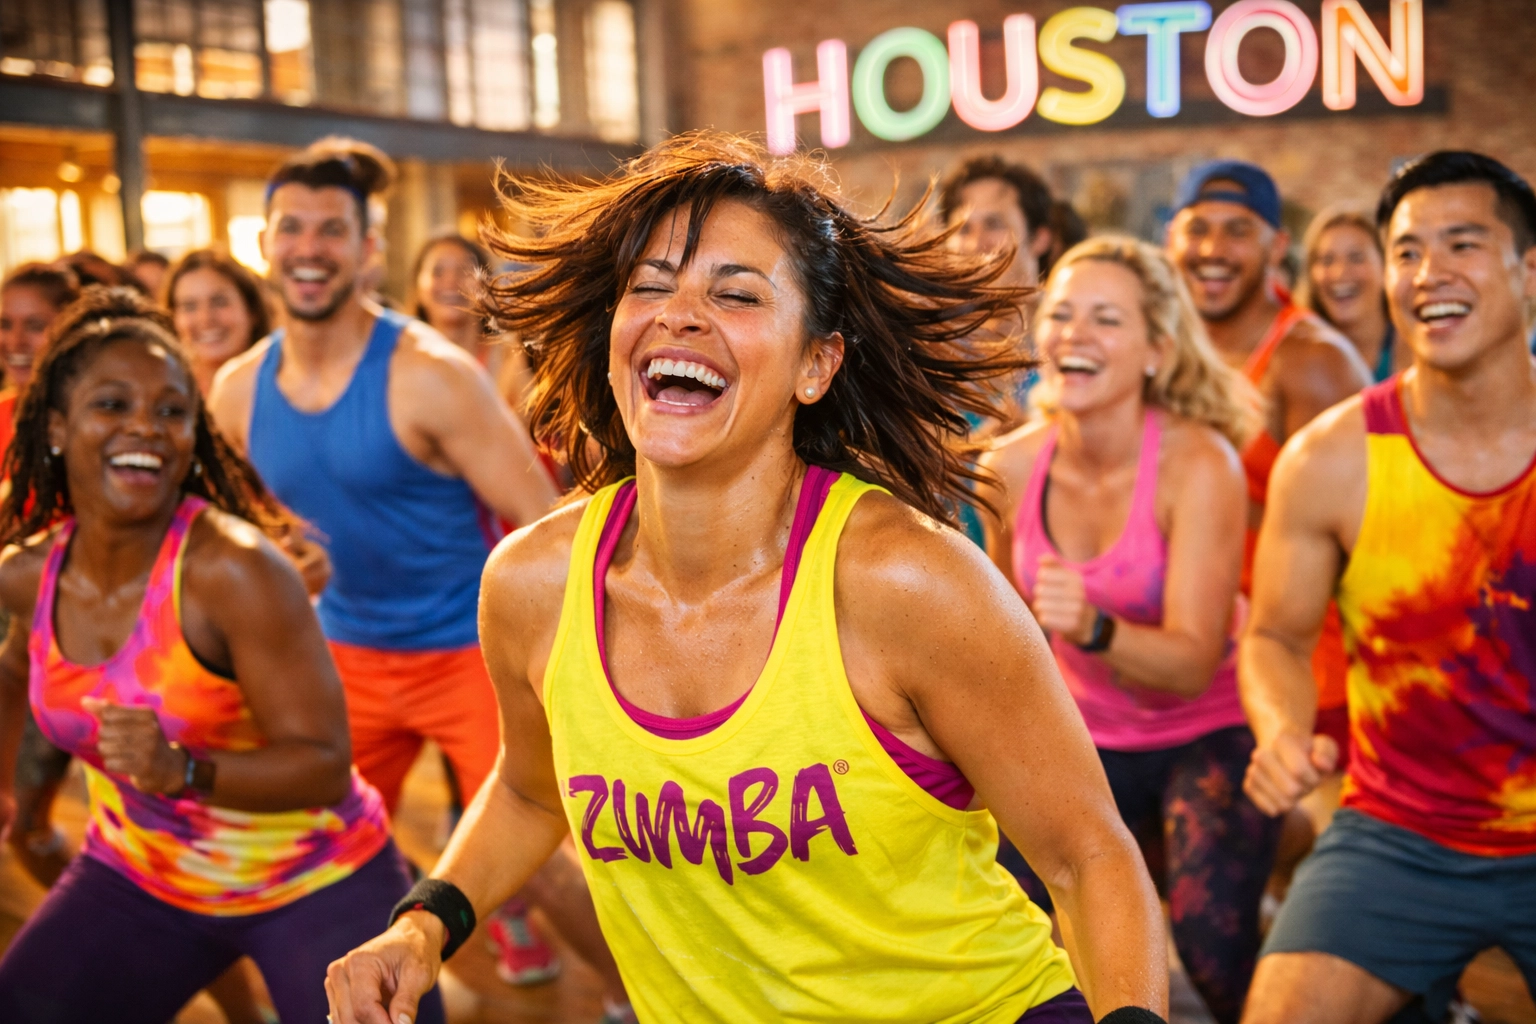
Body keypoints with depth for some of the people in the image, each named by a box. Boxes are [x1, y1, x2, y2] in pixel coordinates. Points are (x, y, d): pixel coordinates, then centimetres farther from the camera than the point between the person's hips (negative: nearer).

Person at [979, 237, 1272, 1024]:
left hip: (1208, 735, -4)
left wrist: (1094, 630, -44)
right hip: (1089, 744, 4)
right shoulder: (1012, 466, -11)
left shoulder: (1199, 463, -22)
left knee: (1212, 938, -22)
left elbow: (1193, 662, -26)